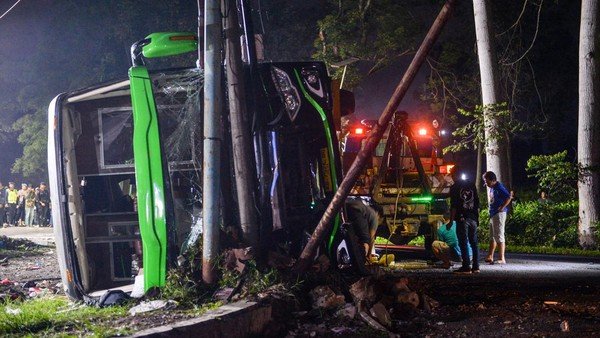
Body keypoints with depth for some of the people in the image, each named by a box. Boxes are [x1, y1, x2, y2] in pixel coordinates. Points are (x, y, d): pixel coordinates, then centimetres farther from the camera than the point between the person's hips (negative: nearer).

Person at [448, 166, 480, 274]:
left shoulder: (454, 188, -5)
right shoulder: (471, 185, 12)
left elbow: (453, 206, -9)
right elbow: (477, 203, 13)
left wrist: (451, 220, -6)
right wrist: (477, 216, 18)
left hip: (462, 219, -6)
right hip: (473, 218, 6)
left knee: (463, 243, -4)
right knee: (474, 243, 9)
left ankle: (466, 267, -8)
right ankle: (476, 267, 9)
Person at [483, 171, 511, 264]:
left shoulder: (499, 187, -15)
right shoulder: (491, 188, 13)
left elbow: (508, 197, -23)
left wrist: (502, 207, -19)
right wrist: (490, 211, 13)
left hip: (499, 214, -10)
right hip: (492, 214, 10)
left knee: (499, 236, -9)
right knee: (492, 237, 15)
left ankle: (502, 259, -7)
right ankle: (490, 257, 22)